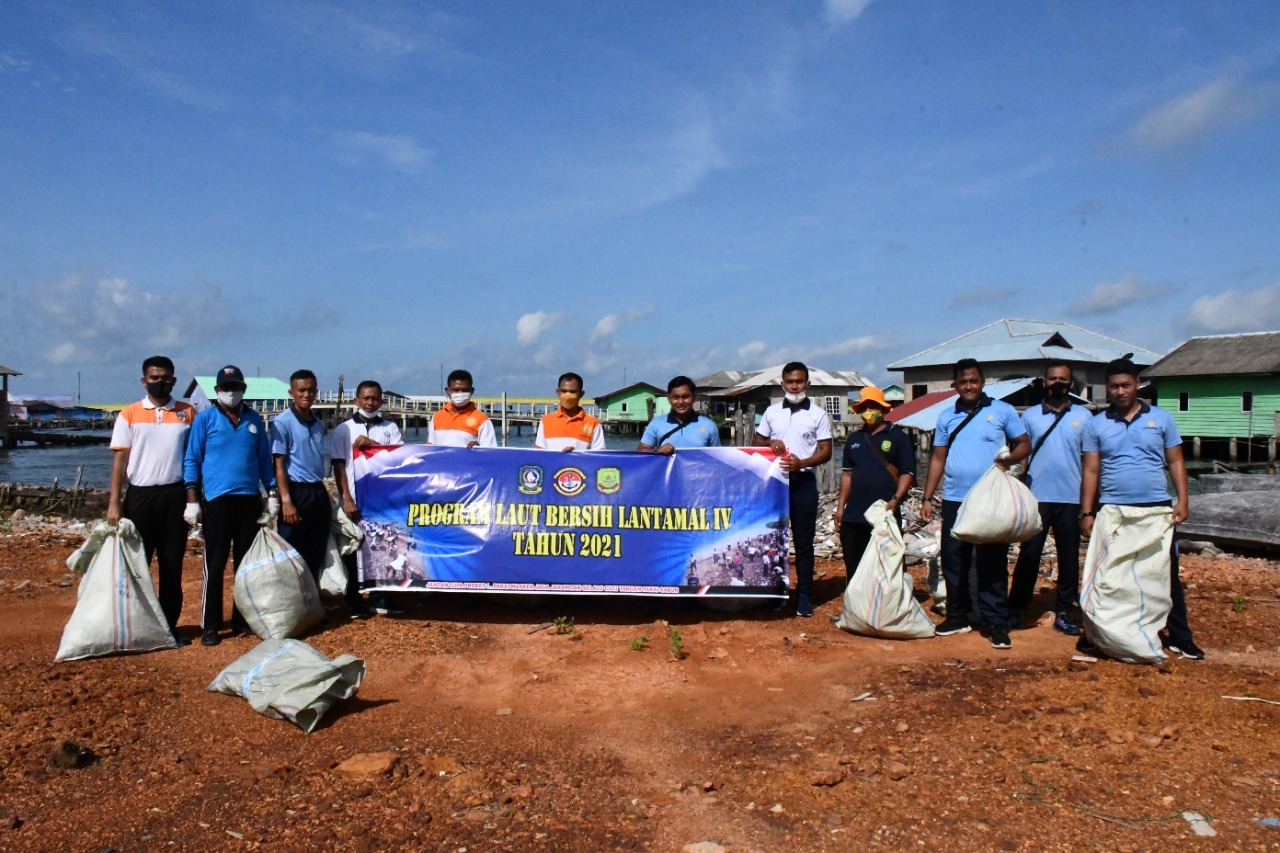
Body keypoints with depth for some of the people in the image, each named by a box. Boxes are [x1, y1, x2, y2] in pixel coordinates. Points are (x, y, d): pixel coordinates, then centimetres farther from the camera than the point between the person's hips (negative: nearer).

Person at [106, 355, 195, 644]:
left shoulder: (187, 413, 6)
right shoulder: (129, 414, 4)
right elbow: (120, 459, 2)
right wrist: (114, 502, -6)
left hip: (175, 495, 1)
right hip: (140, 495, 0)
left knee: (172, 566, 6)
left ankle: (169, 625, 14)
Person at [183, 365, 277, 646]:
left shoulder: (254, 420, 12)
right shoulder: (205, 419, 2)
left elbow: (264, 459, 15)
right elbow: (191, 461, 0)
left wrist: (272, 493, 8)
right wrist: (192, 500, -7)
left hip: (250, 499, 4)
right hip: (217, 500, -3)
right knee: (214, 565, -2)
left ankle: (243, 620, 18)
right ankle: (210, 626, 6)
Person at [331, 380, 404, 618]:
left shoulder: (390, 428, 10)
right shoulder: (343, 430, 6)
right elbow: (338, 466, 1)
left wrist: (371, 444, -13)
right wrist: (346, 499, -8)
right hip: (355, 500, -1)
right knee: (353, 552, 3)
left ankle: (381, 598, 14)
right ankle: (354, 603, 12)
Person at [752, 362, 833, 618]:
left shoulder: (818, 415, 2)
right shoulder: (771, 412, 10)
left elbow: (826, 451, -2)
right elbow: (755, 442, 15)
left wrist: (802, 462, -19)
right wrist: (770, 443, -7)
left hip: (803, 481, -2)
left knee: (804, 542, 2)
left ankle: (804, 597, 9)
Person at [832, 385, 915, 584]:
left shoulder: (898, 437, 0)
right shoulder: (854, 438, 14)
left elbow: (907, 472, -4)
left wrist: (895, 500, -17)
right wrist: (841, 505, 12)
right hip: (853, 516, 5)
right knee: (853, 568, 9)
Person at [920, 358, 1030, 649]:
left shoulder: (1002, 411, 2)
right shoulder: (947, 417, 11)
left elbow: (1024, 444, 4)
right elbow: (937, 458, 12)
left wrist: (1008, 459, -18)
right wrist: (928, 498, 7)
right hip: (954, 500, 4)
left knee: (992, 563, 0)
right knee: (953, 561, 8)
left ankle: (996, 622, 6)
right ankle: (957, 616, 20)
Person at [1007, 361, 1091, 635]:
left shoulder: (1084, 416, 7)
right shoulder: (1030, 415, 6)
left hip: (1070, 499, 1)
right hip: (1036, 497, -1)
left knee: (1069, 557, 7)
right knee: (1029, 554, 2)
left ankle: (1064, 612, 17)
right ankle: (1016, 609, 8)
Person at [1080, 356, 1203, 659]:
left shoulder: (1161, 418, 4)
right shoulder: (1096, 424, 4)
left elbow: (1175, 462, 6)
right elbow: (1090, 471, 3)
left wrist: (1182, 500, -5)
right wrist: (1087, 513, -1)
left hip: (1157, 508, 0)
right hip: (1112, 510, 0)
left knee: (1167, 574, 6)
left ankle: (1180, 638, 16)